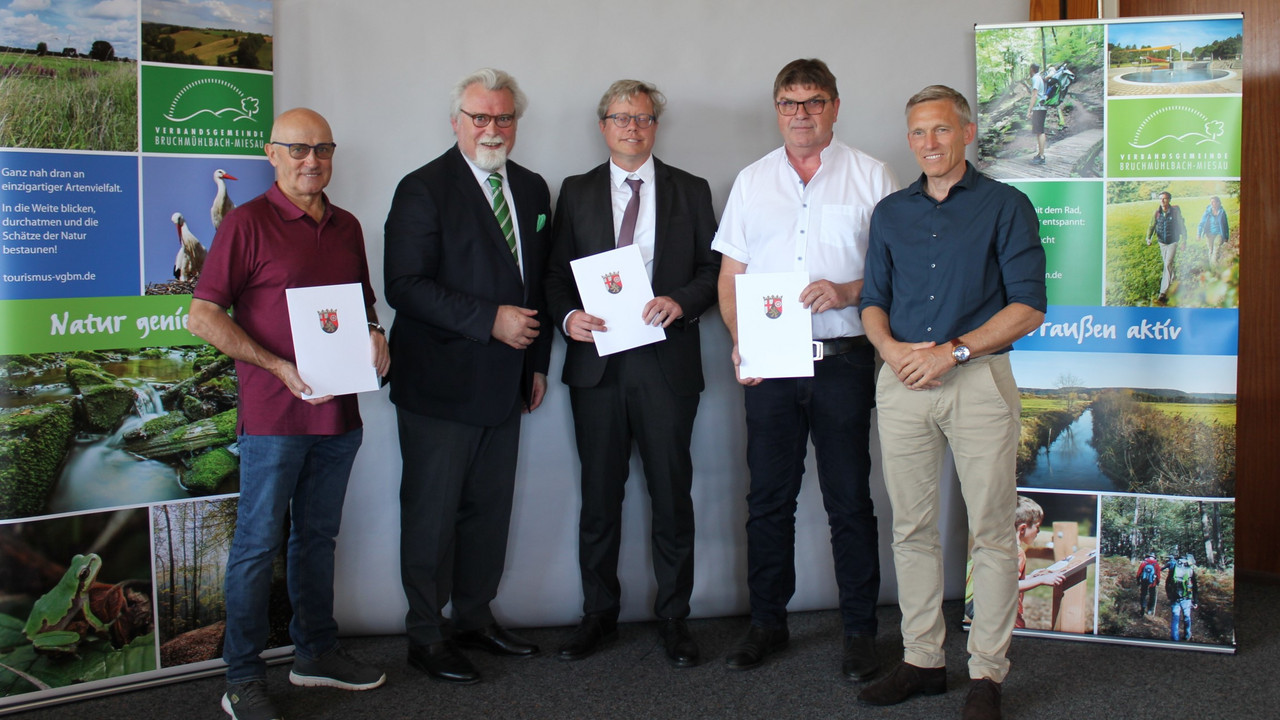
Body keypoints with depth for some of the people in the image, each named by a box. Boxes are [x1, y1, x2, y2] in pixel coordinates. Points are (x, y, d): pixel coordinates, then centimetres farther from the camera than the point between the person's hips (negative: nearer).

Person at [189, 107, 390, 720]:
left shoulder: (346, 227, 12)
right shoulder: (248, 222, -7)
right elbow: (203, 316, -11)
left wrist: (374, 333, 1)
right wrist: (279, 368, -18)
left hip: (338, 411, 6)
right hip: (274, 414, -6)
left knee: (317, 536, 16)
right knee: (258, 543, 0)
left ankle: (315, 653, 29)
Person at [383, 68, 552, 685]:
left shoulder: (532, 189, 12)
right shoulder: (424, 189, -9)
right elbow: (405, 287, -17)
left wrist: (537, 361, 13)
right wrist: (490, 321, -21)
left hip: (504, 381, 6)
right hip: (440, 383, -6)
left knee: (490, 508, 14)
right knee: (432, 513, 3)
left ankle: (475, 617, 30)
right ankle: (427, 636, 16)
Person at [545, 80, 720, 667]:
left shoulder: (690, 192, 10)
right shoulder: (577, 192, 12)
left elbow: (713, 268, 6)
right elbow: (557, 273, 9)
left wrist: (681, 301, -13)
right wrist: (568, 315, -10)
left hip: (667, 364, -1)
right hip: (597, 363, 1)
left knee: (672, 496, 3)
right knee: (599, 497, 7)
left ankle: (673, 618, 16)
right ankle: (598, 614, 20)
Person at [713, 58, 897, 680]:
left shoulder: (870, 177, 5)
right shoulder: (752, 181, 13)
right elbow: (731, 272, 12)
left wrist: (849, 291, -16)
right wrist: (739, 341, -2)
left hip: (843, 358, -2)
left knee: (850, 500, 2)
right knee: (768, 499, 8)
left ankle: (860, 630, 13)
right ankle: (767, 622, 21)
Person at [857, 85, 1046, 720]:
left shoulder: (1006, 206, 1)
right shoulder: (890, 213, 14)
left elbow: (1028, 308, -6)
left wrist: (952, 351, -14)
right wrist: (890, 346, -6)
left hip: (978, 380, -4)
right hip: (901, 382, 4)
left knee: (991, 531, 0)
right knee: (912, 530, 8)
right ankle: (922, 660, 19)